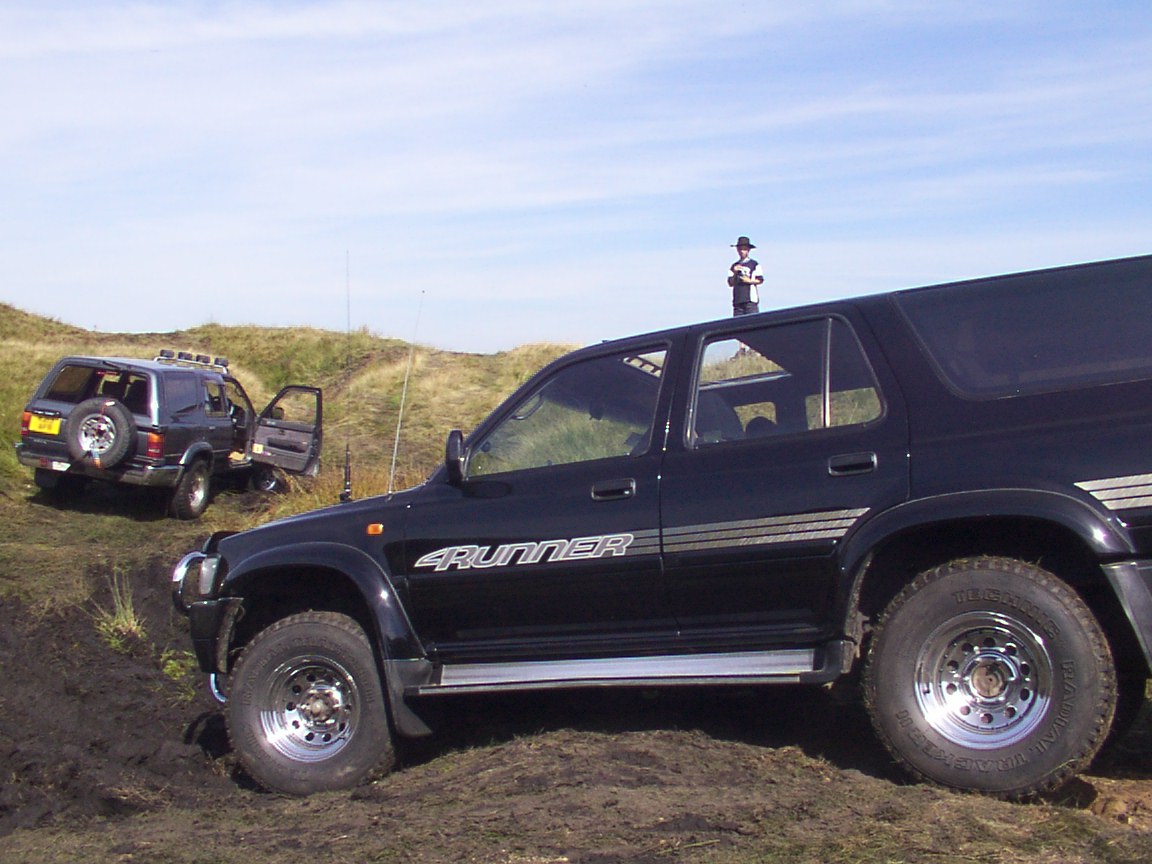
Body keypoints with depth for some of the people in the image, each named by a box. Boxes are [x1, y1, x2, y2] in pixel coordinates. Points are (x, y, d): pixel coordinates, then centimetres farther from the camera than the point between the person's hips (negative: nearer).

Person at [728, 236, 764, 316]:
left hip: (751, 300, -4)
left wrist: (749, 281, -12)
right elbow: (731, 283, 10)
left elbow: (760, 280, 2)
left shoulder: (754, 265, 5)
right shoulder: (734, 267, 16)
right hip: (737, 300, 4)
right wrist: (735, 273, -4)